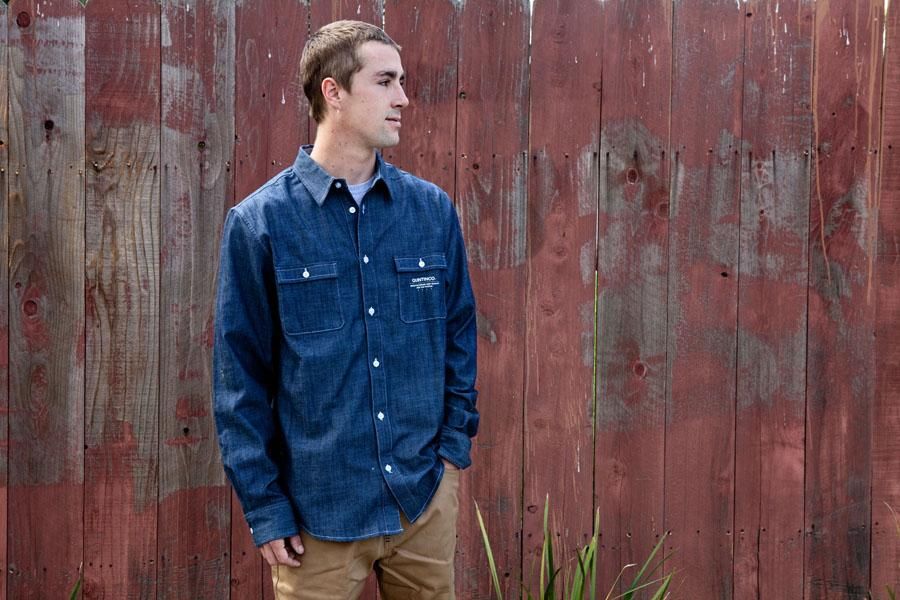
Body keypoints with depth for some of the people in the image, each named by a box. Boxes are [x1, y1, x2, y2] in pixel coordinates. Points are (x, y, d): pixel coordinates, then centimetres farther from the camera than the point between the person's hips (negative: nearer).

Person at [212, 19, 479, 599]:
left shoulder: (432, 209, 2)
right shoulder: (261, 221, -7)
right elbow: (240, 376, -5)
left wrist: (455, 442, 5)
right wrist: (264, 507, -6)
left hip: (428, 498, 3)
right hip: (319, 509, -3)